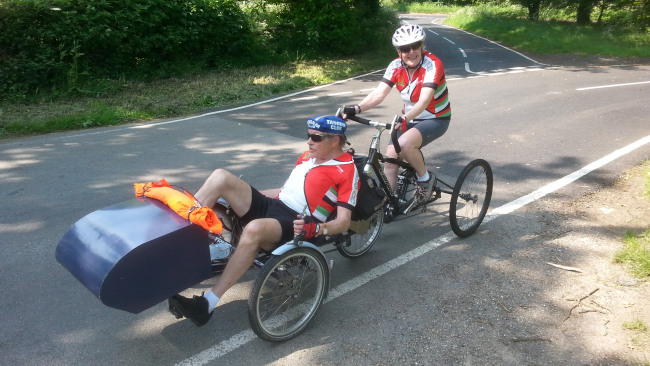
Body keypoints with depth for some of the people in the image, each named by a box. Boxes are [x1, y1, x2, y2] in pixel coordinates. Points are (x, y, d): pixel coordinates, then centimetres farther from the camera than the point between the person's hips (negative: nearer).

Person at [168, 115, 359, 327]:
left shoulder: (347, 170, -2)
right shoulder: (308, 156, 21)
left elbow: (343, 222, -8)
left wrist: (317, 228, -26)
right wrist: (246, 194, 25)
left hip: (297, 225, -8)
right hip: (269, 205, 8)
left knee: (254, 229, -41)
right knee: (221, 177, -12)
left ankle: (207, 304, -33)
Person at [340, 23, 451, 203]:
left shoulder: (432, 64, -23)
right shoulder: (396, 66, -7)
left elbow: (424, 100, -35)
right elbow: (379, 93, -17)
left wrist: (405, 118, -52)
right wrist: (356, 108, -34)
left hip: (436, 119, -6)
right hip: (409, 119, 6)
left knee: (405, 143, -33)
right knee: (390, 160, -6)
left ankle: (425, 178, -7)